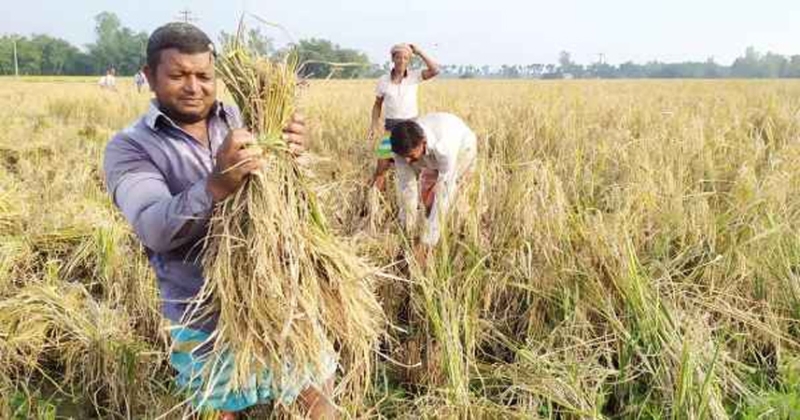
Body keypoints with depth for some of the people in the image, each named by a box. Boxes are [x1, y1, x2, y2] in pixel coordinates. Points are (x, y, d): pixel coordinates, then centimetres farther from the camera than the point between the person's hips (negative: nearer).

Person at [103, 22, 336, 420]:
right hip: (205, 320, -2)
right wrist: (217, 185, -42)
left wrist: (291, 151, -30)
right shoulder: (129, 148, -8)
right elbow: (156, 229, -24)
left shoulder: (242, 119, 1)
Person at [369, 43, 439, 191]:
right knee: (381, 167, -3)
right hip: (391, 128, 0)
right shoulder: (383, 80, 0)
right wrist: (374, 124, -4)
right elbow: (377, 104, 9)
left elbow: (435, 70, -18)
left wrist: (419, 52, -13)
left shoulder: (414, 76, -2)